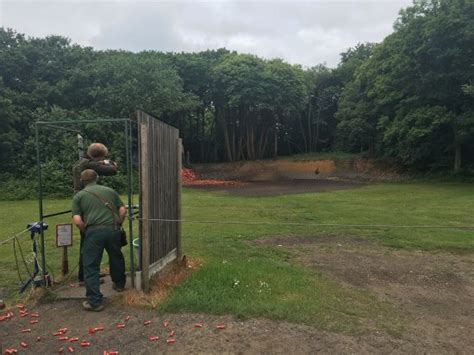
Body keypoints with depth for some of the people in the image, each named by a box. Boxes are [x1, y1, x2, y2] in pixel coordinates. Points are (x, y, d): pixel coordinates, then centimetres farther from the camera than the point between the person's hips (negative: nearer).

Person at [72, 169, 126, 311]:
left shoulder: (79, 196, 11)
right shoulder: (110, 190, 17)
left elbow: (77, 220, 0)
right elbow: (123, 210, 9)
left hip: (94, 231, -3)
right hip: (113, 229, 3)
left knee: (91, 266, 7)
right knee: (116, 257, 26)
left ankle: (95, 302, 8)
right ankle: (119, 284, 46)